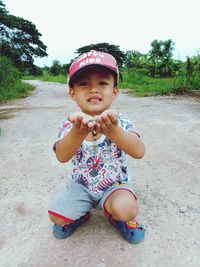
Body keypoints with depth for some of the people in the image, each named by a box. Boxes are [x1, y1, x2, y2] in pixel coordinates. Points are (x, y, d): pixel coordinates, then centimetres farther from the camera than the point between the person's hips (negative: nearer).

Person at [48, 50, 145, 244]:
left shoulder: (120, 121, -16)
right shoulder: (70, 124, -14)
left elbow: (139, 152, -32)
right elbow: (62, 157, -30)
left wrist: (113, 131, -52)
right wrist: (78, 132, -51)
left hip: (114, 184, -1)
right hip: (81, 184, 2)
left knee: (125, 209, -26)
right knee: (56, 216, -10)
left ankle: (116, 215, 11)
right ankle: (80, 214, 23)